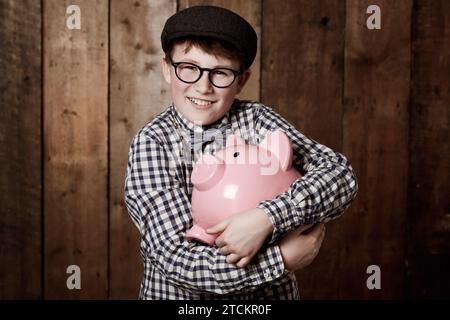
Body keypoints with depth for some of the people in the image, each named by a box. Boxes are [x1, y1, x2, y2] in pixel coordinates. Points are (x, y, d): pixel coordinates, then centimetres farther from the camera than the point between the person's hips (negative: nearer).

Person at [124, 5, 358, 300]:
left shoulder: (257, 121, -11)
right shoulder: (151, 143, -17)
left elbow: (341, 175, -19)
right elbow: (175, 256, -25)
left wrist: (266, 218, -33)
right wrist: (284, 258, -27)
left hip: (270, 291, 2)